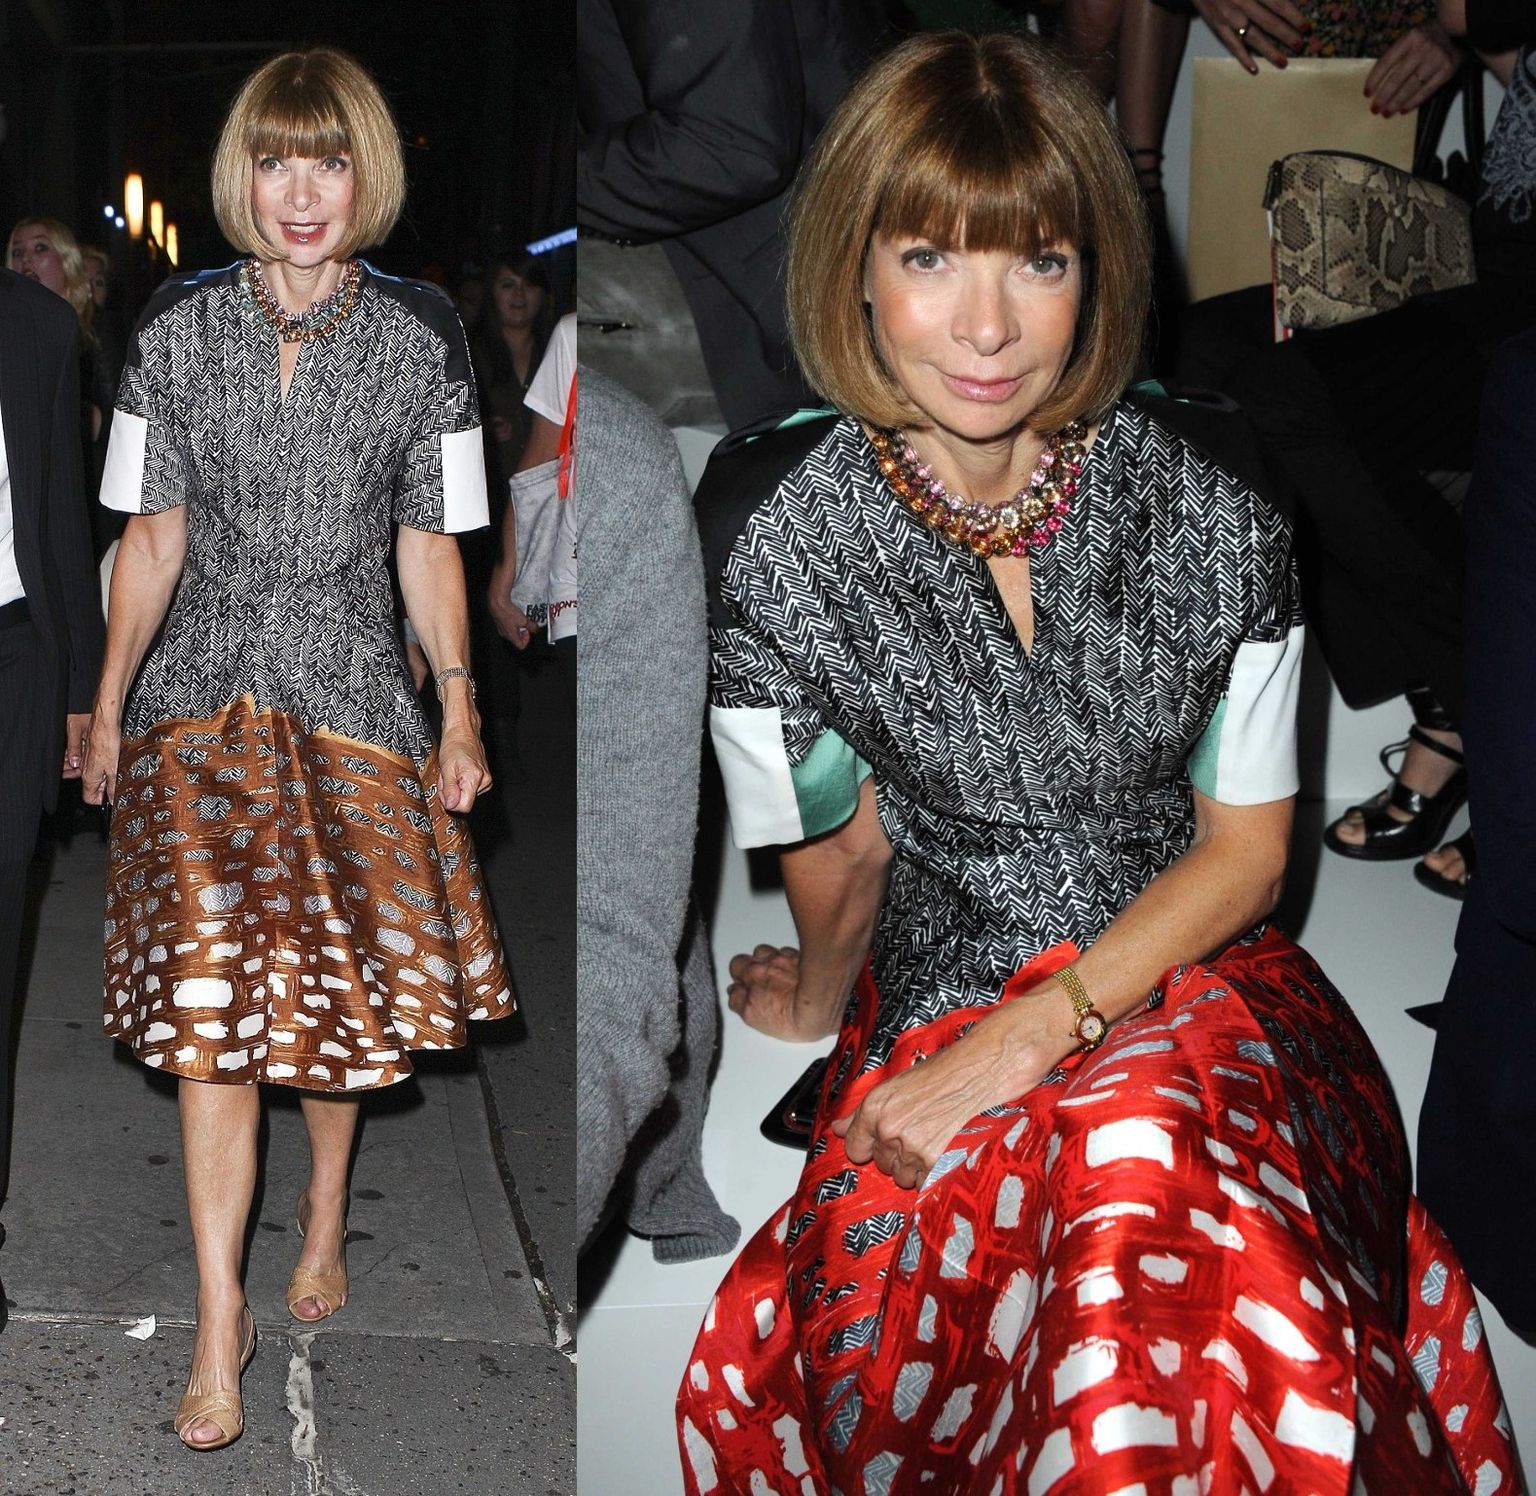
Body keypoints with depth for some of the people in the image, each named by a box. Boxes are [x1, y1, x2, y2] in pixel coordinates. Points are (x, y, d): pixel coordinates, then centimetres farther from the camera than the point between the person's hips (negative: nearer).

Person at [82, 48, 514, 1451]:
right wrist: (109, 706, 8)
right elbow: (151, 538, 7)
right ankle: (222, 1320, 3)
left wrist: (460, 713, 4)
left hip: (353, 701, 0)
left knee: (342, 987, 7)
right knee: (208, 1004, -6)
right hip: (201, 702, 0)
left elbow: (429, 546, 4)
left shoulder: (420, 339, 0)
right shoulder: (176, 331, 2)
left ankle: (326, 1213, 36)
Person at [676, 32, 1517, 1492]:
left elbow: (1247, 844, -1)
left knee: (1148, 1167, -34)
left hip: (1197, 977, 2)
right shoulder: (772, 532, -10)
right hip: (938, 1007, -1)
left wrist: (1039, 1032, -12)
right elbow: (843, 852, 4)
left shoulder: (1206, 490, -5)